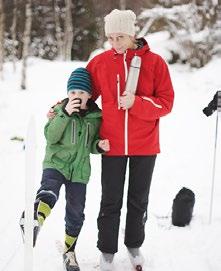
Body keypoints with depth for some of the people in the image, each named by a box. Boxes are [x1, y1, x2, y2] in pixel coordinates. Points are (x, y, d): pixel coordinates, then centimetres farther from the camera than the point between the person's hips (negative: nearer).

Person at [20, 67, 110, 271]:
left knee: (76, 213, 10)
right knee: (49, 192, -33)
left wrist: (99, 145, -10)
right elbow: (50, 137, -16)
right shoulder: (59, 109, -3)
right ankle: (34, 222, -60)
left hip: (79, 170, 3)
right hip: (56, 163, -3)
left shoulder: (96, 116, 2)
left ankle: (69, 250, 31)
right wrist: (65, 113, -24)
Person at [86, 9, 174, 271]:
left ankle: (134, 245, 33)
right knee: (111, 201, 6)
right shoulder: (99, 62, -1)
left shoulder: (154, 62, -5)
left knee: (139, 200, 14)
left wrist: (136, 103, -20)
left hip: (144, 145, 0)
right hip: (112, 144, 0)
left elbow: (166, 102, -7)